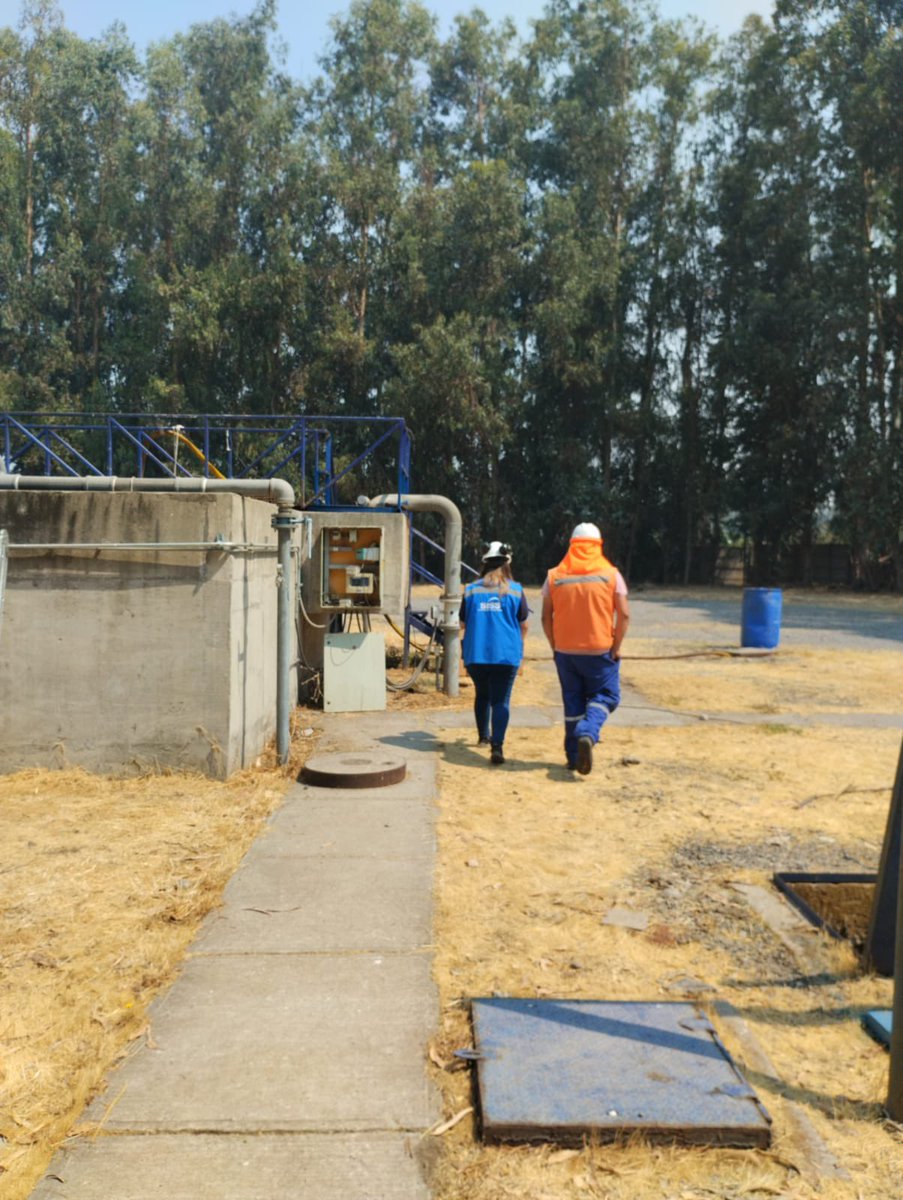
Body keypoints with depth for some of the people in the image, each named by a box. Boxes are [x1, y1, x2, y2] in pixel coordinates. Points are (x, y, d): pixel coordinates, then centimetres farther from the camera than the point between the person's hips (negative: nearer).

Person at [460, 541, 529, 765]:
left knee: (482, 694, 22)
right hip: (506, 654, -2)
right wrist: (518, 641, 28)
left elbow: (463, 624, 9)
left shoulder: (471, 590, 3)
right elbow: (524, 625, 7)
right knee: (501, 700, -4)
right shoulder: (515, 590, 0)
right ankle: (497, 745, -18)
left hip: (476, 654, 2)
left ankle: (483, 736, 36)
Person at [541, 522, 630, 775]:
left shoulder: (554, 576, 1)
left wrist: (555, 647, 9)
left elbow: (546, 617, 0)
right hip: (600, 650, -2)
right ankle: (587, 734, -16)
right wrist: (616, 647, -2)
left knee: (572, 700, 13)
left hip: (565, 651, 2)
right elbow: (624, 614, -9)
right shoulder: (610, 574, -3)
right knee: (605, 695, 10)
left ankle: (574, 755, 15)